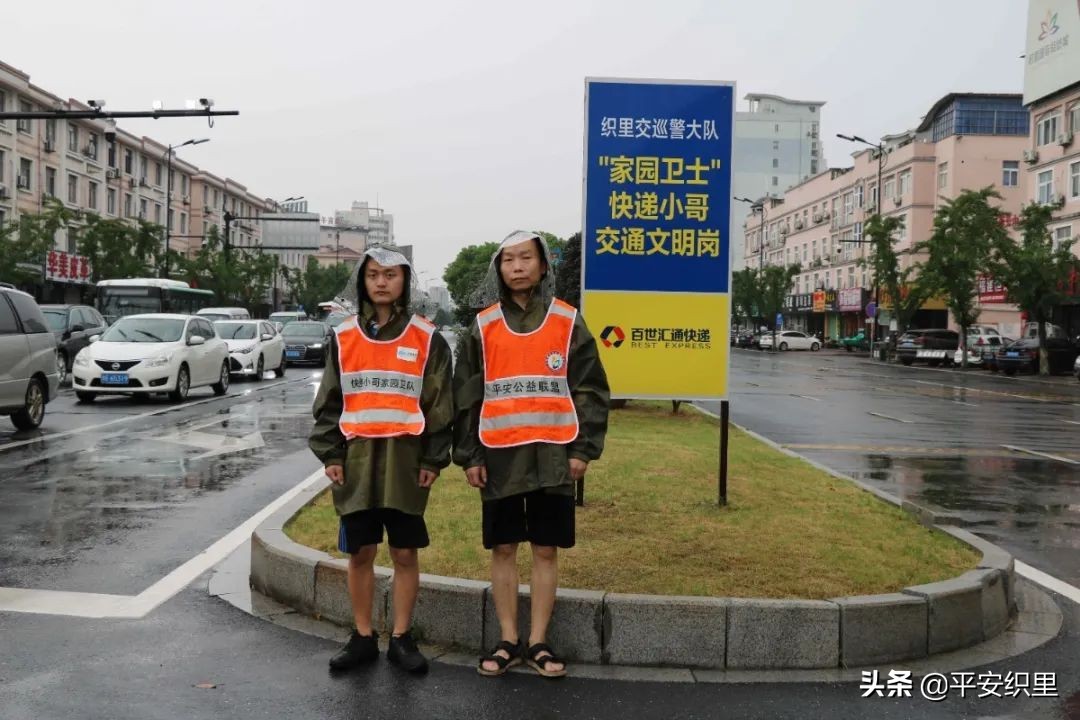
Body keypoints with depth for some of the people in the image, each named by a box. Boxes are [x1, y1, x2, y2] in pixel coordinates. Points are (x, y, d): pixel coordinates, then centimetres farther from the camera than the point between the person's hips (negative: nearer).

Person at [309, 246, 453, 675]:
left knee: (404, 554, 7)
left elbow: (440, 404, 0)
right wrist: (330, 455, 0)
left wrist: (433, 460, -4)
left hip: (406, 461, -2)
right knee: (360, 553, 9)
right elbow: (329, 402, 8)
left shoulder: (427, 339, 0)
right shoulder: (344, 337, 6)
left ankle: (402, 639, 20)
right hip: (356, 459, 2)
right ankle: (363, 638, 23)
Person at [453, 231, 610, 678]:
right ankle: (508, 641, 20)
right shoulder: (482, 327, 5)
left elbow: (591, 390, 3)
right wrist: (469, 456, 1)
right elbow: (466, 396, 6)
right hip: (499, 456, 1)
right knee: (503, 549, 7)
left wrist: (583, 449, -4)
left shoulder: (568, 322, 2)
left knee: (546, 550, 6)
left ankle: (538, 642, 17)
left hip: (553, 455, -1)